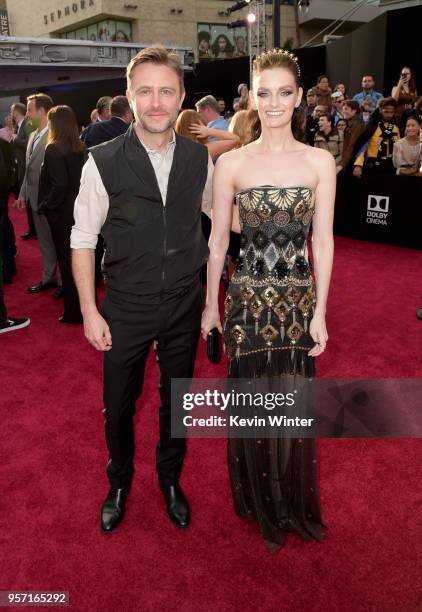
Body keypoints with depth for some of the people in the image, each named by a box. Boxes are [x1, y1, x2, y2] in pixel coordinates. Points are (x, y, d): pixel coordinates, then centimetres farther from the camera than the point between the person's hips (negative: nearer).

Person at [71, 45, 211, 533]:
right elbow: (83, 238, -7)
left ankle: (171, 479, 46)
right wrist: (89, 311, -8)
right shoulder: (103, 163, -13)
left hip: (184, 304, 2)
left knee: (177, 400, 19)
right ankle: (119, 483, 45)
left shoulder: (200, 158, -4)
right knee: (119, 405, 15)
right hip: (126, 309, -2)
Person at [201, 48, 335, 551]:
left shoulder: (319, 162, -1)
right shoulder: (231, 163, -3)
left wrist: (320, 310, -1)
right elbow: (218, 240, 2)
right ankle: (261, 503, 39)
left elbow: (323, 241, 0)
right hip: (248, 297, 0)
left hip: (299, 298, 1)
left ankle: (292, 503, 41)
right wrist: (211, 303, 4)